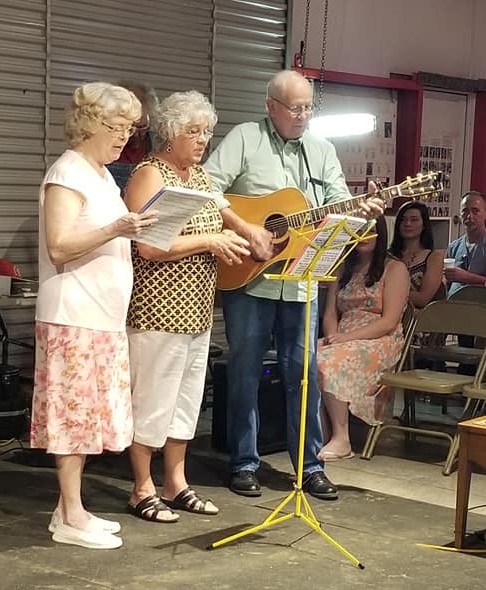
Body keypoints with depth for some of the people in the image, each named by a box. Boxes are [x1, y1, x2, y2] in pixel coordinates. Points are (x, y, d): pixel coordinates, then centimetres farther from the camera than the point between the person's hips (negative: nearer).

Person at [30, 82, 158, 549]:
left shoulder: (101, 174, 17)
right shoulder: (68, 172, -11)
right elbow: (59, 246, -20)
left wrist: (134, 231, 11)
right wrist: (117, 229, -29)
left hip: (101, 315, 9)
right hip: (75, 316, -9)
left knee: (87, 413, 11)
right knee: (75, 412, -5)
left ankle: (70, 507, 18)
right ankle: (71, 518, 1)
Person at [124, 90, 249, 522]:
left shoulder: (200, 174, 14)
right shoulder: (150, 175, -13)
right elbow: (148, 246, -22)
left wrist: (232, 238, 4)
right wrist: (211, 241, -17)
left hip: (196, 309, 9)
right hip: (160, 309, -9)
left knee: (186, 397, 15)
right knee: (153, 400, 0)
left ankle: (176, 484, 25)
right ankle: (143, 491, 12)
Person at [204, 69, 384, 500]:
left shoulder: (323, 151, 12)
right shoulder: (244, 138, -3)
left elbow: (339, 203, 6)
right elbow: (207, 189, -12)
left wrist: (361, 210, -16)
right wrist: (245, 229, -19)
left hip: (300, 280, 4)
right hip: (248, 277, -4)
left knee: (304, 372, 7)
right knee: (245, 371, 5)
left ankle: (310, 464, 16)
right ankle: (245, 464, 16)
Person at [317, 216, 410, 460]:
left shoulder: (395, 269, 4)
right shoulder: (342, 269, 23)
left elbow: (389, 322, -8)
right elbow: (330, 314, 15)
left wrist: (347, 337, -17)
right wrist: (333, 336, -9)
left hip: (380, 342, -5)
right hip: (343, 341, 5)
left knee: (332, 362, -34)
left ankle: (341, 439, -32)